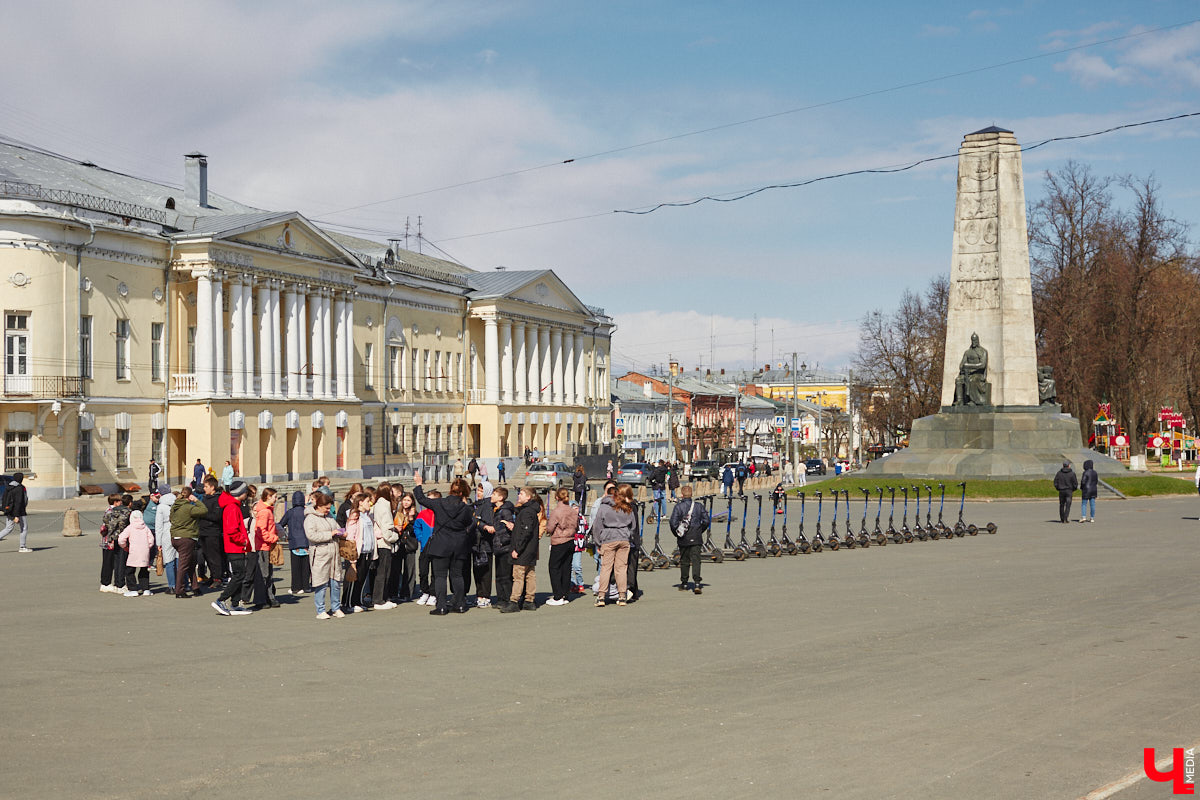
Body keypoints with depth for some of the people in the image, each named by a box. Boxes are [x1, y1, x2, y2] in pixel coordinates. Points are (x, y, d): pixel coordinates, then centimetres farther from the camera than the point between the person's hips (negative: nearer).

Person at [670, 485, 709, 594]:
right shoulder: (699, 506, 1)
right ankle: (697, 583, -16)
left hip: (683, 540, -1)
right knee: (696, 560, -2)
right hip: (696, 539, 1)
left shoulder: (678, 507, -8)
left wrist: (677, 533, 4)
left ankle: (684, 584, 20)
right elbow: (706, 521, 2)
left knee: (684, 561, 11)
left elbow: (673, 523, -12)